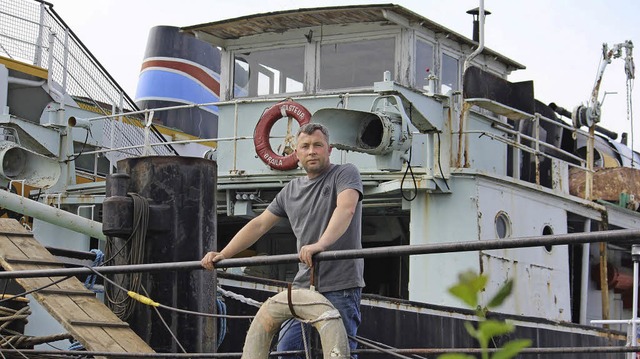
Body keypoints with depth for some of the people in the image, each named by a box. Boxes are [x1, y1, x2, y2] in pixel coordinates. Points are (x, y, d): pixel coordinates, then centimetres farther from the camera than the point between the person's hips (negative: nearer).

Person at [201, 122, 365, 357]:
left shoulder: (345, 174, -1)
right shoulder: (291, 191, 18)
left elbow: (346, 209, -20)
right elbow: (259, 224, 21)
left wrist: (321, 244, -38)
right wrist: (222, 255, 11)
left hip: (341, 287, -6)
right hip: (303, 285, 6)